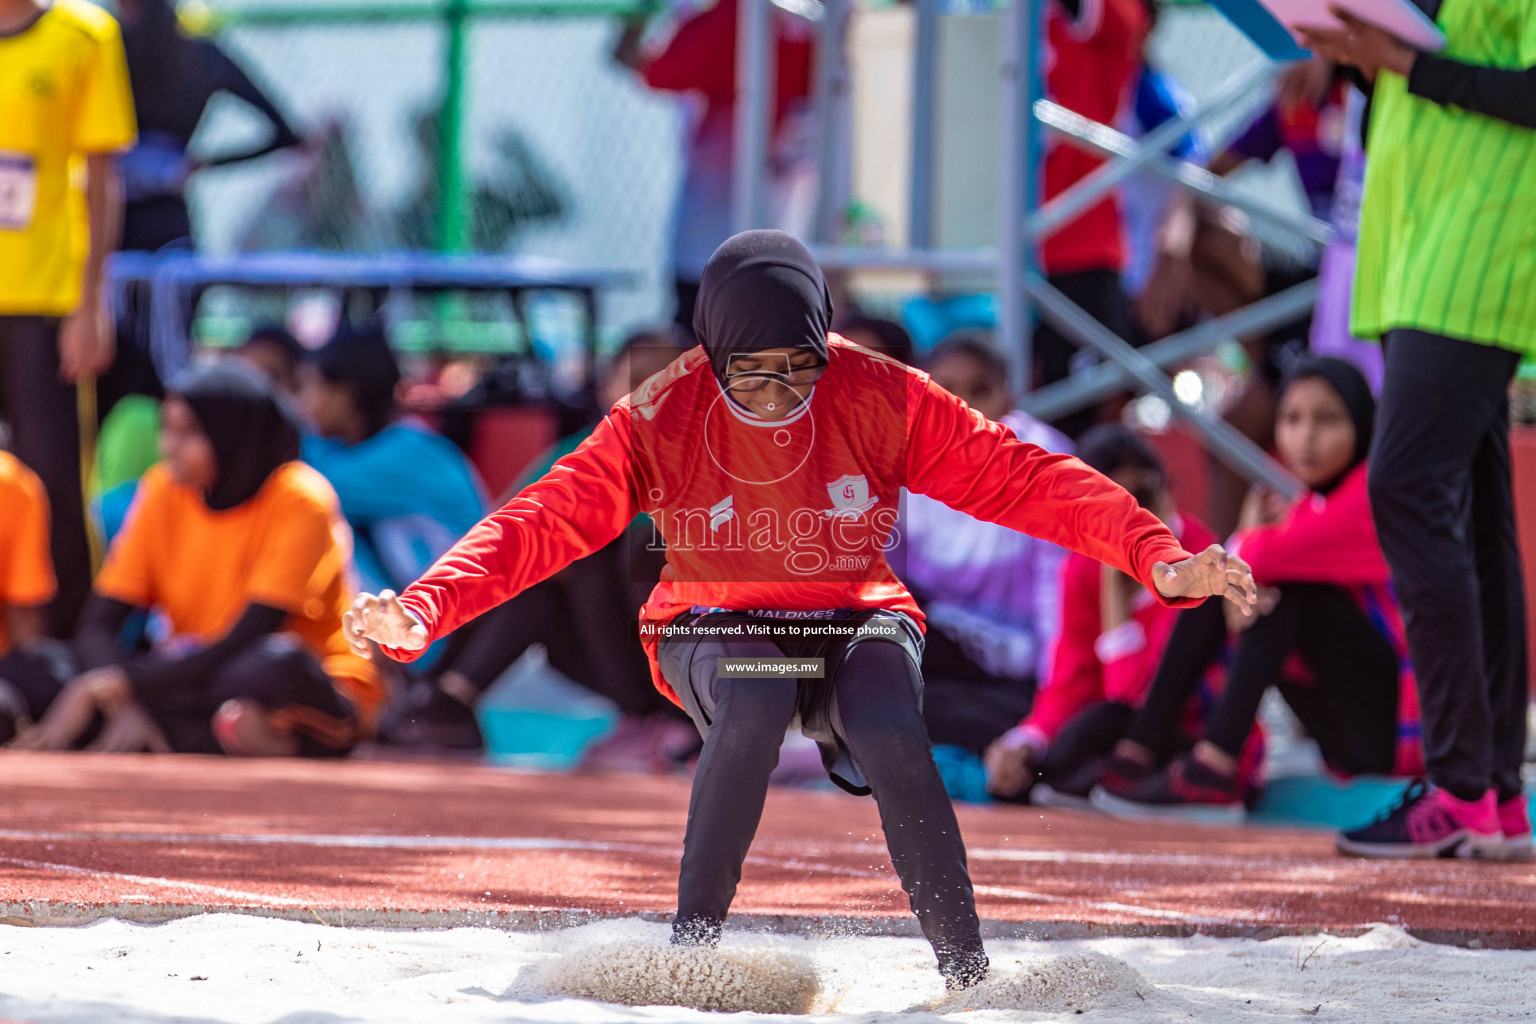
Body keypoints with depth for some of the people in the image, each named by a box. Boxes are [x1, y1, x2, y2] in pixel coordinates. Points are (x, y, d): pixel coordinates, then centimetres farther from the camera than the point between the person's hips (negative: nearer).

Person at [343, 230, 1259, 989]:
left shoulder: (881, 398, -14)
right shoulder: (661, 422, -14)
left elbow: (1020, 477, -15)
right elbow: (546, 521, -17)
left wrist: (1156, 556, -26)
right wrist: (422, 612, -31)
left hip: (857, 621, 0)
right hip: (717, 630, 0)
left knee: (893, 741, -33)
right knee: (756, 702, -36)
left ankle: (969, 975, -20)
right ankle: (694, 947, -25)